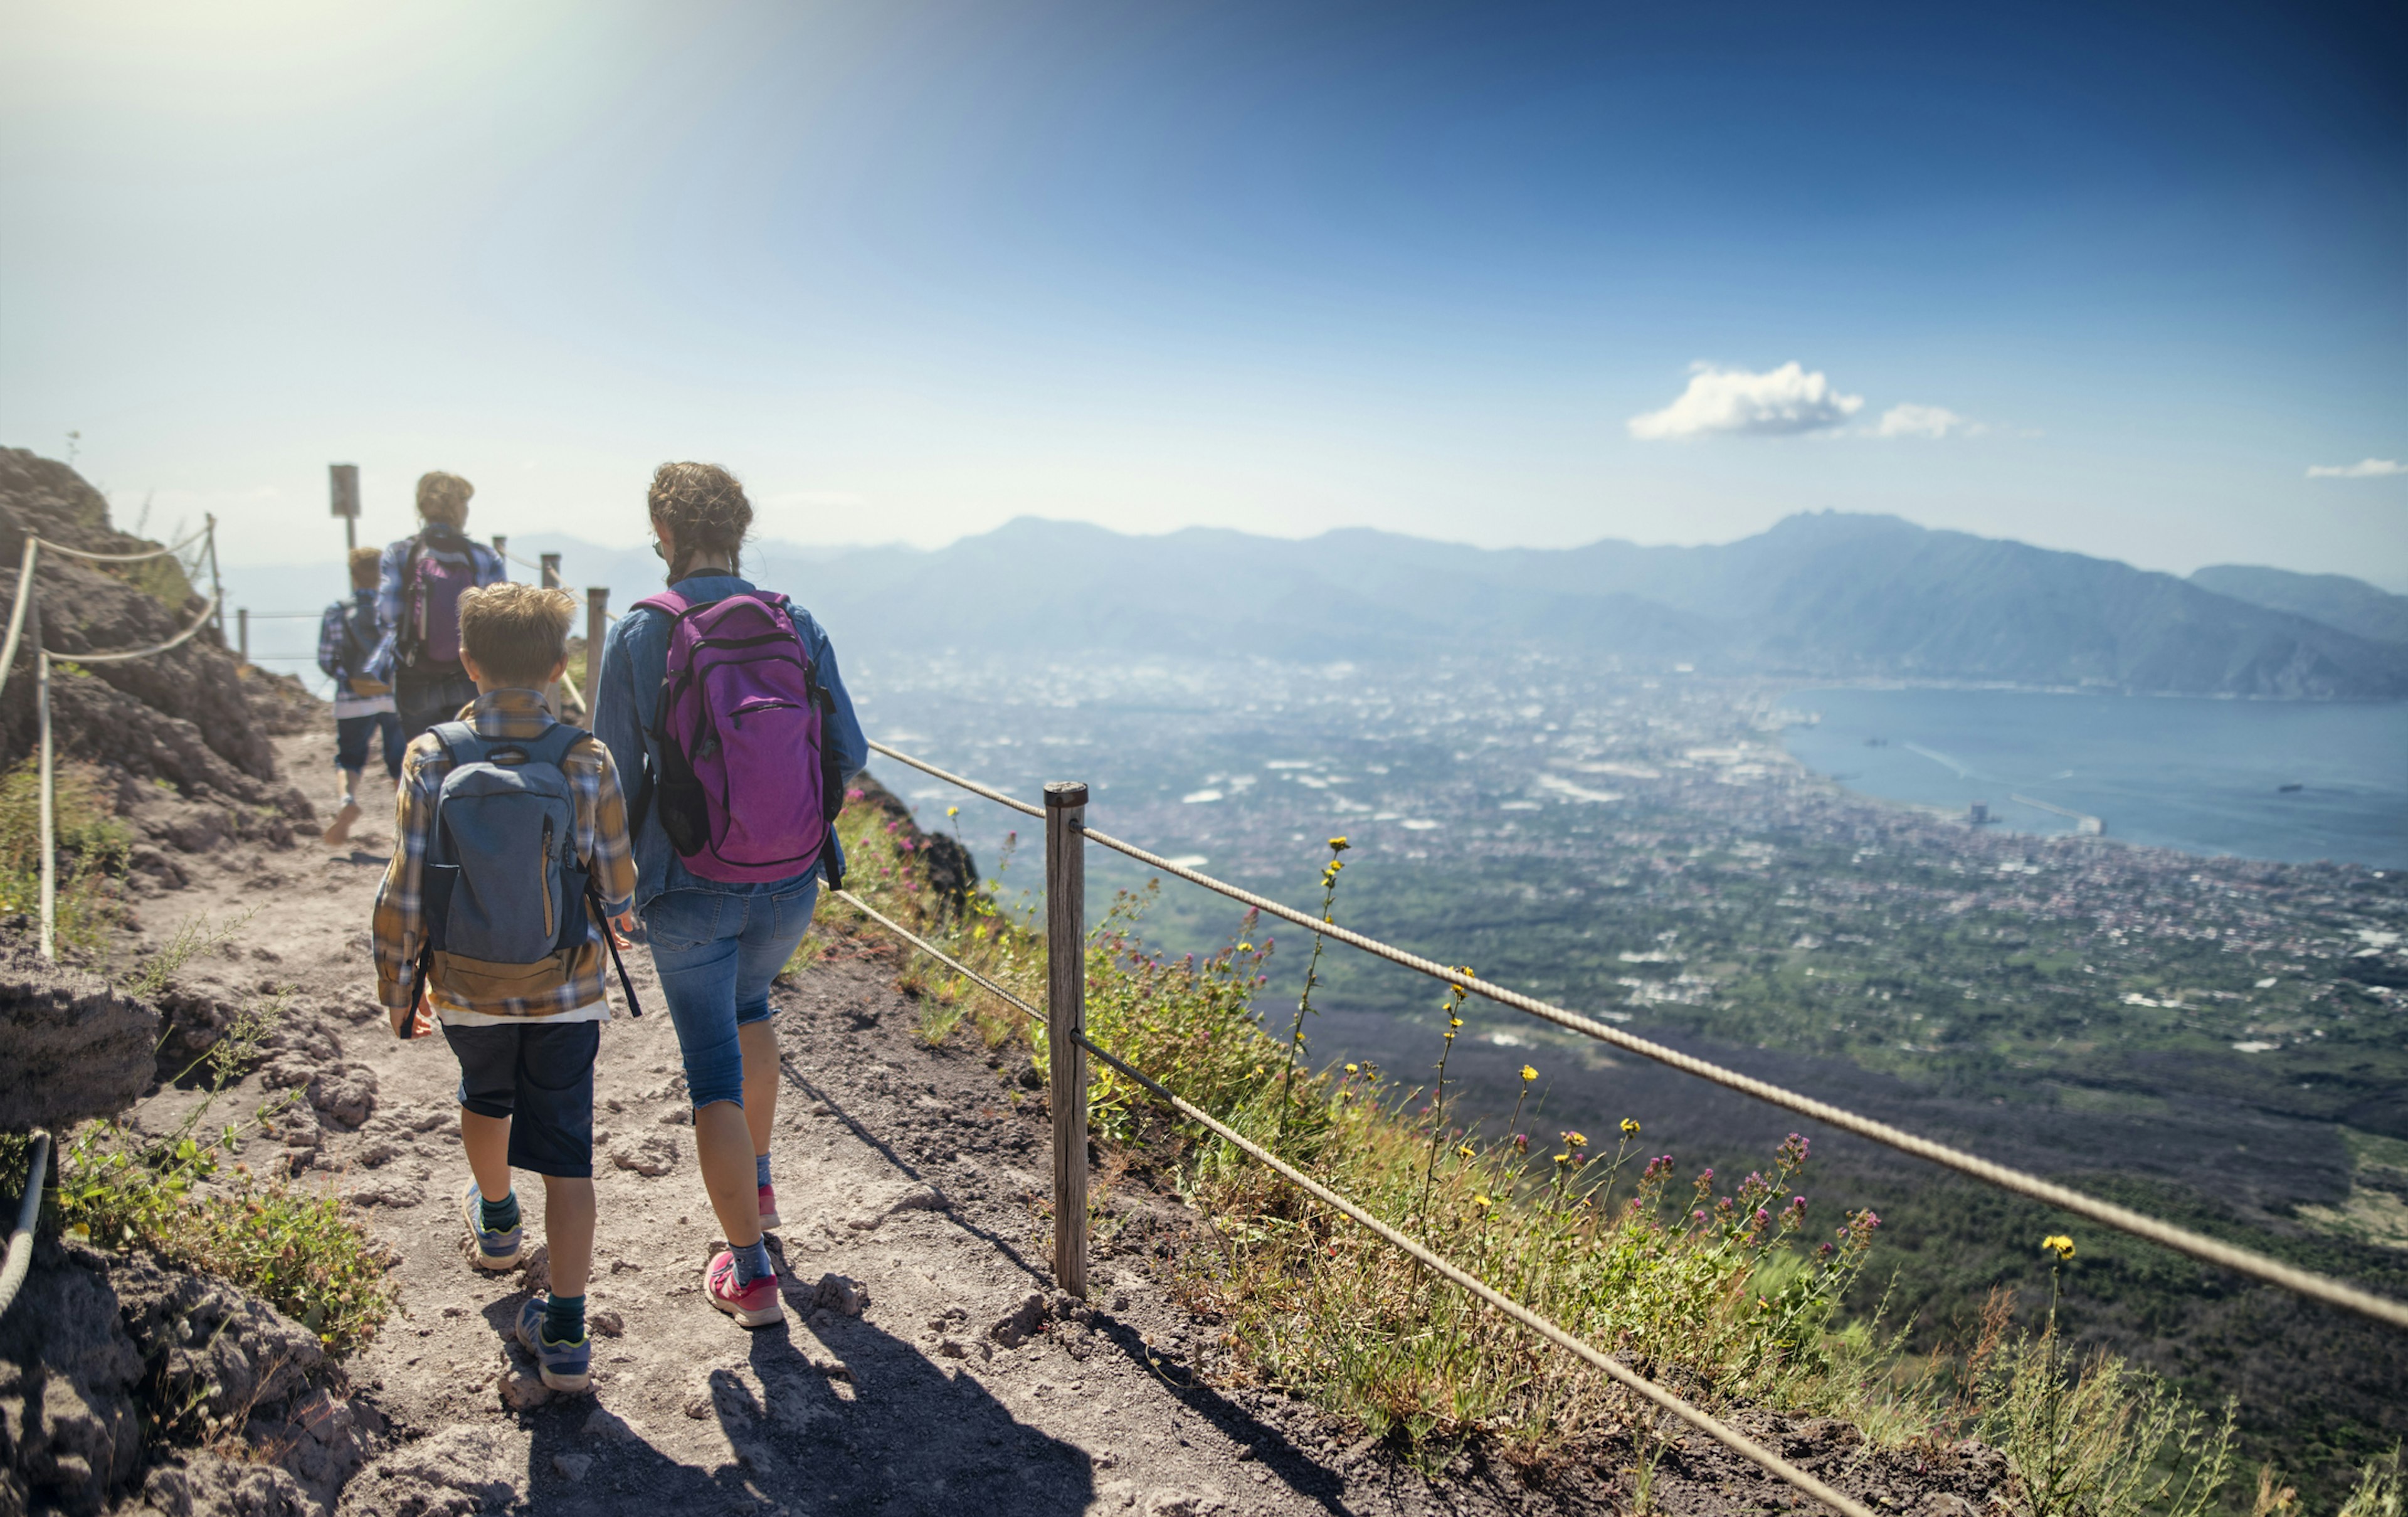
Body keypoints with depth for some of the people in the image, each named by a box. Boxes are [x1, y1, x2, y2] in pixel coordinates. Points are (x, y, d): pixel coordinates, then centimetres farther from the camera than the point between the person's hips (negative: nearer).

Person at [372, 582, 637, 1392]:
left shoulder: (431, 759, -12)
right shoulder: (587, 762, -14)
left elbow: (404, 893, -9)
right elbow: (616, 891, -8)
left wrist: (398, 984, 6)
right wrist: (616, 916, 17)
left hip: (467, 989, 2)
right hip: (566, 992, -1)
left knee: (486, 1097, 30)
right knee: (565, 1150, 7)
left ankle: (495, 1219, 56)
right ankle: (565, 1333, 7)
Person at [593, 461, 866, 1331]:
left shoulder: (638, 636, -11)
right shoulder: (797, 628, -4)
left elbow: (617, 776, -6)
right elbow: (849, 756, -1)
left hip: (691, 892, -3)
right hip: (792, 885, 4)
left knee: (714, 1075, 8)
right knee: (748, 1004, 31)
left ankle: (749, 1272, 12)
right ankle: (756, 1182, 44)